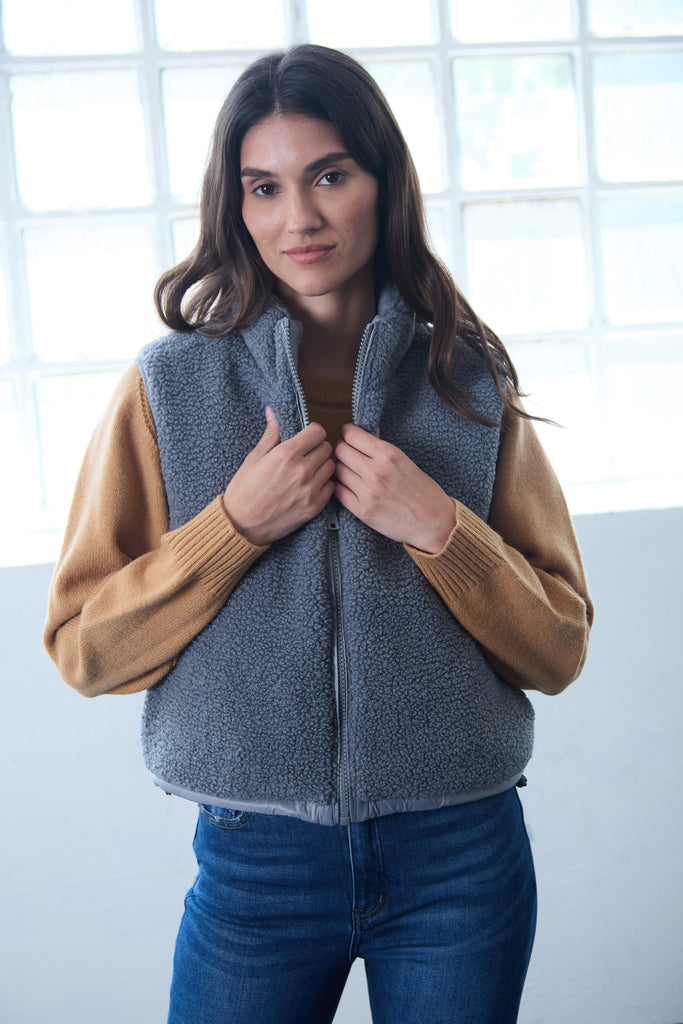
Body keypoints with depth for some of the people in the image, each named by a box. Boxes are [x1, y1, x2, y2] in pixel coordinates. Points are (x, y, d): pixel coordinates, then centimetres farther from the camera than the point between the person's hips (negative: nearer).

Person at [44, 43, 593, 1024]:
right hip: (257, 863, -1)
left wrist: (438, 529, -15)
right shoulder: (169, 387, -2)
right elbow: (84, 650, -3)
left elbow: (558, 650, 1)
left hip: (461, 857, 1)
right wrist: (236, 524, -15)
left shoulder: (472, 384, 0)